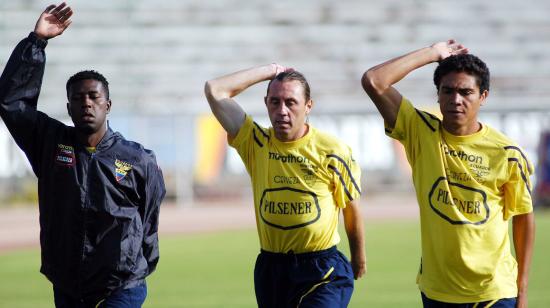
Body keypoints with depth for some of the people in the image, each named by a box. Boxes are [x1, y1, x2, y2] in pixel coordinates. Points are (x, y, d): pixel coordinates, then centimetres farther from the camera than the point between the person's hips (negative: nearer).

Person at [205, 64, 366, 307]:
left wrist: (359, 261, 16)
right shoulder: (255, 143, 1)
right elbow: (214, 91, -4)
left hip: (321, 270, -3)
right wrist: (269, 71, 2)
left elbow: (351, 211, 7)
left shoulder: (333, 152, -5)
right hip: (270, 268, 4)